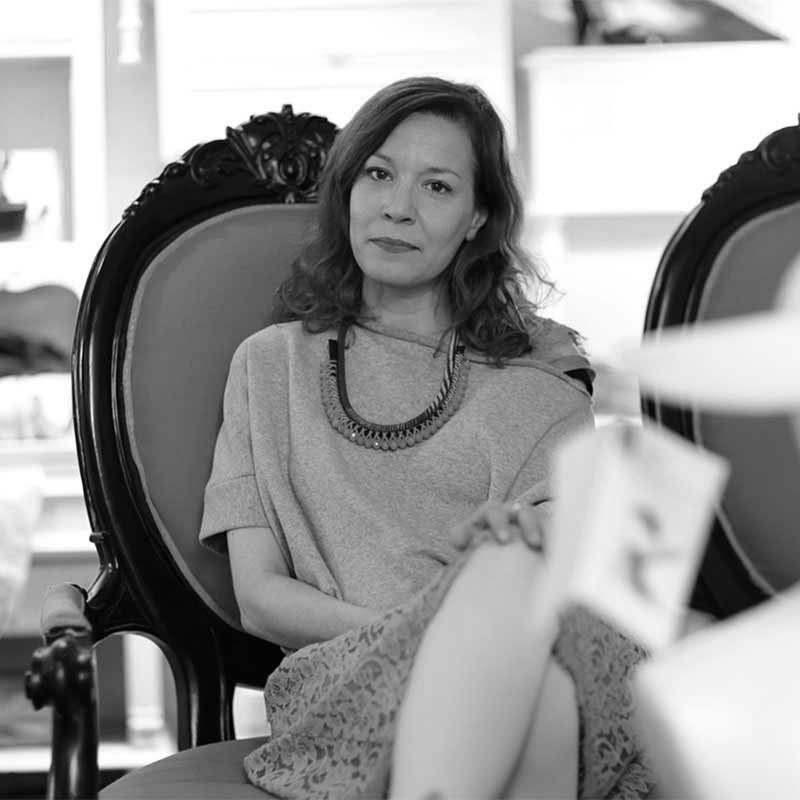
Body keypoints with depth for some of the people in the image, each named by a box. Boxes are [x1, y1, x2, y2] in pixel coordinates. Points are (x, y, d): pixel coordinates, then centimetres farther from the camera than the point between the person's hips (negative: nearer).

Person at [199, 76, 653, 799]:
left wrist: (520, 536, -19)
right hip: (348, 677, -2)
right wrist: (420, 627, -10)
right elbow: (258, 596, 8)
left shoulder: (539, 368, 20)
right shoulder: (272, 365, 18)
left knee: (516, 565, -36)